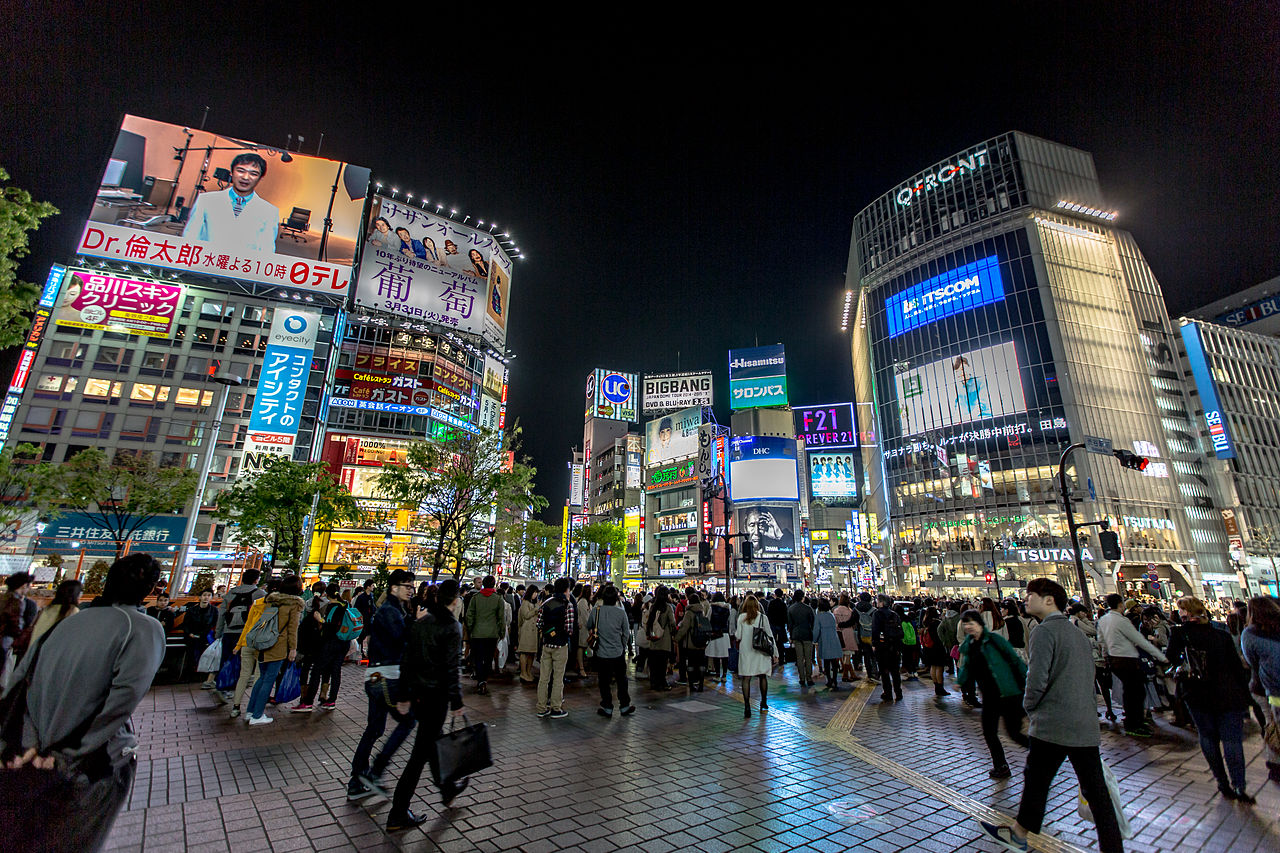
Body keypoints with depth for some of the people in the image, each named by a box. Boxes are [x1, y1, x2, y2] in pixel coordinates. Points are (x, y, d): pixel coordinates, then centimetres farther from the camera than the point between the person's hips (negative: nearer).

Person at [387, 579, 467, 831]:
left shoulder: (420, 622, 5)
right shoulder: (452, 626, -16)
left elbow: (406, 660, 9)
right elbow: (452, 668, -18)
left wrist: (405, 695, 16)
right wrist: (456, 701, -9)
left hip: (417, 693, 8)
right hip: (436, 694, -8)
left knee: (434, 738, 23)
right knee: (422, 752, 3)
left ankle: (448, 788, 42)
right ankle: (398, 815, 11)